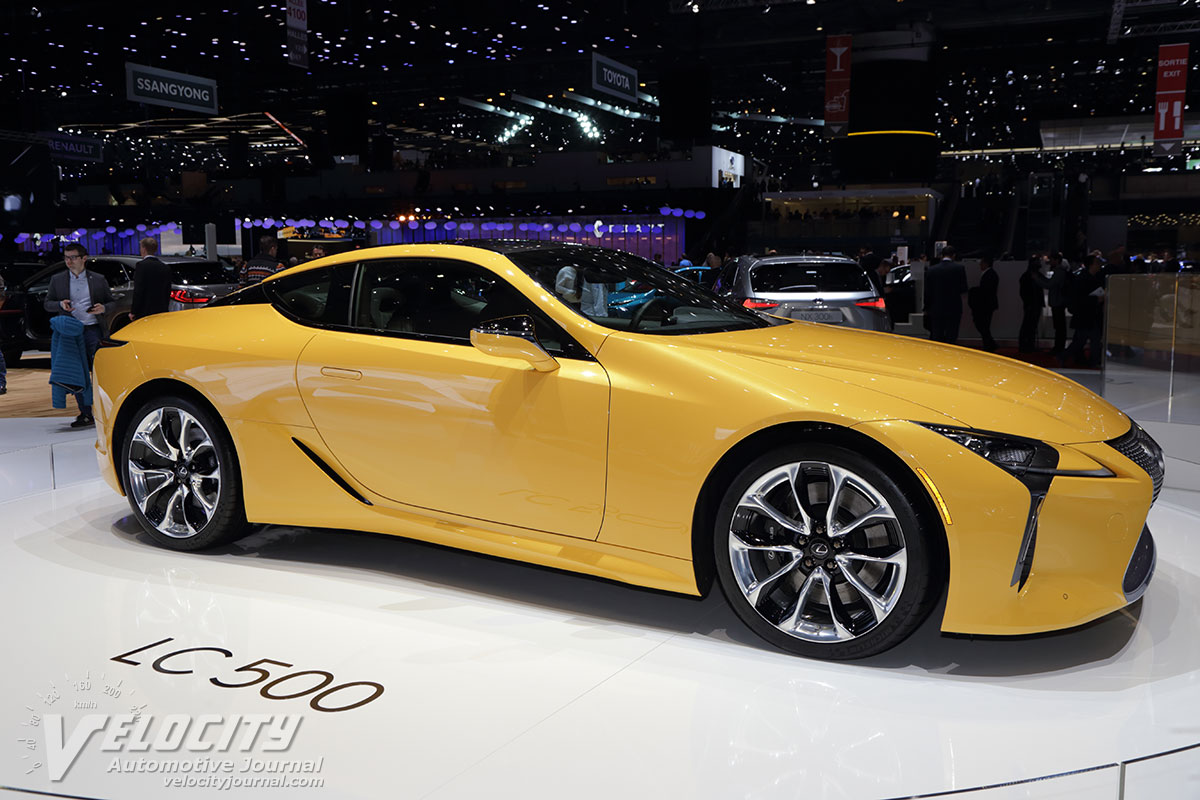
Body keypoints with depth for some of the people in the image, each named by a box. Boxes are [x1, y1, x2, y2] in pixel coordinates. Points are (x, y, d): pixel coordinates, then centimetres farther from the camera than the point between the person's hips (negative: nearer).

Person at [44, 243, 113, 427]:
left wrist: (102, 308, -9)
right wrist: (60, 304, -7)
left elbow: (111, 302, 13)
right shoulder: (57, 280, 11)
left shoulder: (98, 279, 7)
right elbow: (47, 303, 14)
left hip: (93, 330, -2)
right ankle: (86, 413, 8)